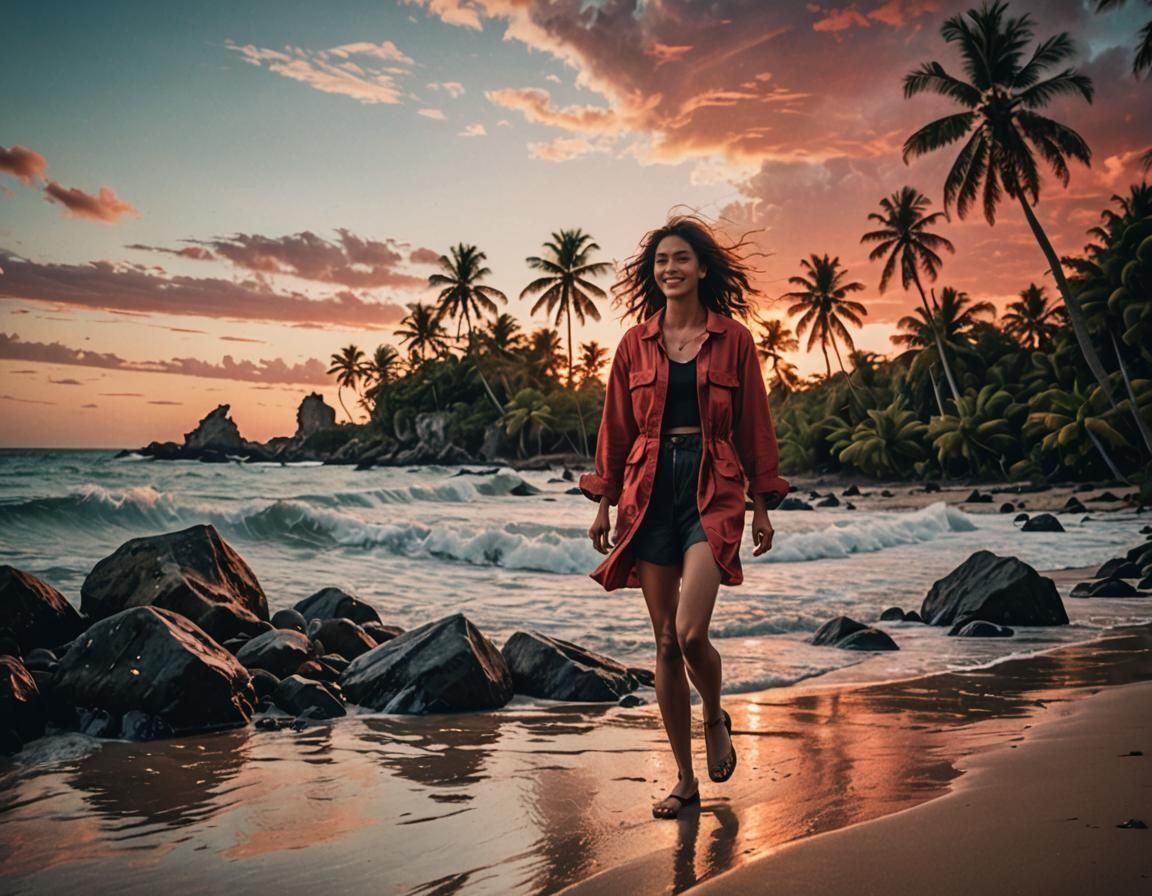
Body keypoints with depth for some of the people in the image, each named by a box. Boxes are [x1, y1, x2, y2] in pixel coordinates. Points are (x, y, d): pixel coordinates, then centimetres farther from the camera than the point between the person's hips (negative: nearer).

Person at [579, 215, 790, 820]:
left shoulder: (733, 339, 3)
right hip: (649, 491, 3)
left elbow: (754, 426, 5)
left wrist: (762, 504, 3)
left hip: (712, 489, -2)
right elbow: (615, 428, 11)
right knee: (665, 641, 4)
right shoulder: (635, 343, 8)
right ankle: (684, 779, 18)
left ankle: (716, 719, 19)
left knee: (690, 633, -17)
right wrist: (603, 502, 8)